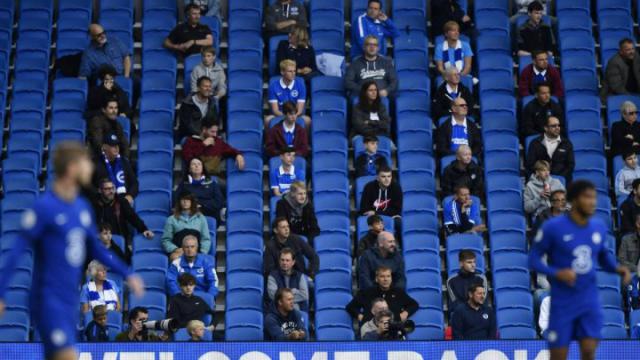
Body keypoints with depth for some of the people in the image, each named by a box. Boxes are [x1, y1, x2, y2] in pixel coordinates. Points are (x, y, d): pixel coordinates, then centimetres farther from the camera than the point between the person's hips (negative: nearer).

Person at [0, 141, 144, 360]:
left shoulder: (82, 207, 9)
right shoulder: (44, 207, -14)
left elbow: (96, 249, 20)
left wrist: (127, 275, 15)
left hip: (71, 301, 7)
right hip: (49, 301, -7)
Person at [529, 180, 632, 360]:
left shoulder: (599, 226, 0)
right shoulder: (553, 227, -13)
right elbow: (533, 259, -8)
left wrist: (618, 269, -5)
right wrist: (557, 273, -25)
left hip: (590, 301, 3)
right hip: (562, 303, -3)